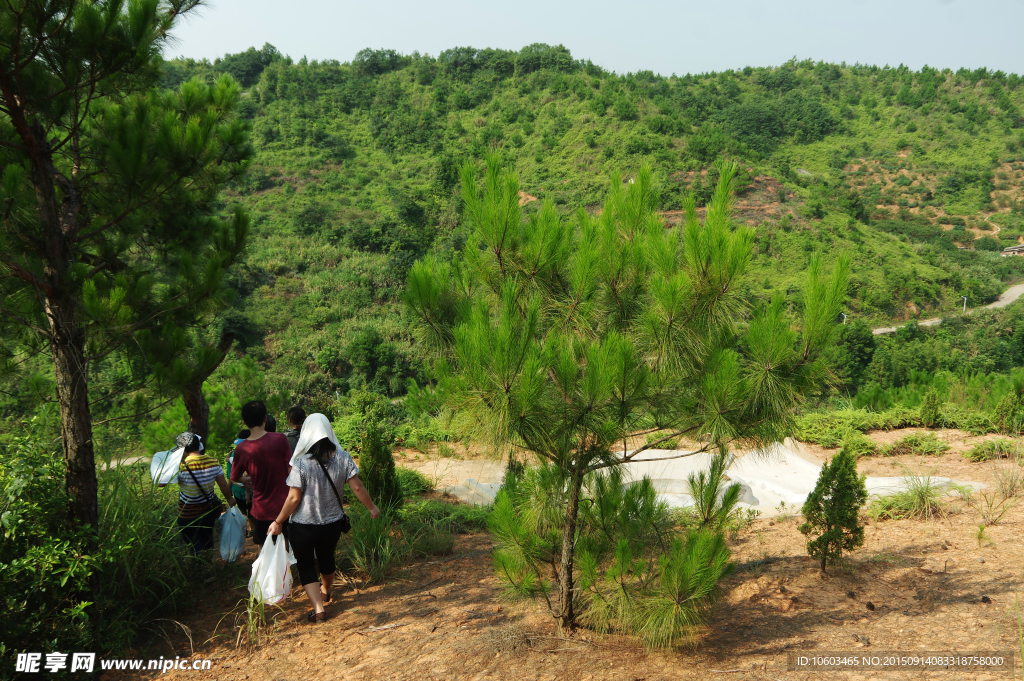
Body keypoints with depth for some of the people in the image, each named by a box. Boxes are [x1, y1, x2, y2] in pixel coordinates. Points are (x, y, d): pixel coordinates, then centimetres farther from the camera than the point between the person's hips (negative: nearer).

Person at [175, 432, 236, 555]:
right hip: (209, 510, 5)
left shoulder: (181, 466, -24)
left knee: (196, 546, 11)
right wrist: (229, 499, 16)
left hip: (189, 514, -5)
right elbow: (224, 485, -2)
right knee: (207, 542, 25)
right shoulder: (213, 462, -10)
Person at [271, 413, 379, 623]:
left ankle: (318, 609, 4)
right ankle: (325, 592, 52)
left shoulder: (301, 463, -21)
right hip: (333, 523, 4)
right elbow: (357, 488, -7)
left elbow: (294, 498, -17)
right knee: (327, 558, 28)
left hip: (303, 526, -4)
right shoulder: (343, 458, -11)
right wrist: (372, 507, 8)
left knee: (305, 565, 13)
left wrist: (278, 522, -4)